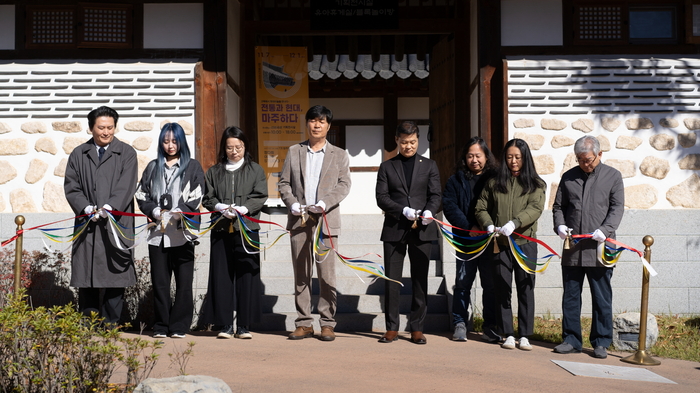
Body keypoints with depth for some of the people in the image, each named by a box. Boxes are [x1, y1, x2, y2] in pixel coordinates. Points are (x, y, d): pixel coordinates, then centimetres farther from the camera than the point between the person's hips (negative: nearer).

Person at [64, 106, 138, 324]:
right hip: (87, 225, 2)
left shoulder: (126, 153, 6)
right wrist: (87, 209, -10)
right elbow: (71, 187, 6)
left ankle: (110, 326, 6)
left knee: (115, 279, -1)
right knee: (86, 281, 2)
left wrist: (108, 208, -17)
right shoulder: (78, 155, 13)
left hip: (116, 224, -2)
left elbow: (126, 187, -4)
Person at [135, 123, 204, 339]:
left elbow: (196, 197, 0)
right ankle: (161, 326, 9)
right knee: (159, 281, 2)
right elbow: (141, 195, 12)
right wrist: (155, 211, -5)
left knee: (183, 281, -3)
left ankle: (179, 326, 4)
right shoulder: (153, 167, 17)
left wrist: (176, 213, -12)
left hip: (183, 232, -2)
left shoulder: (192, 167, 9)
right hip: (158, 232, 2)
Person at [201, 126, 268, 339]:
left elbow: (260, 197, 2)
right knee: (222, 277, -1)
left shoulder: (255, 170, 10)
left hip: (247, 228, -1)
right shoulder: (214, 172, 14)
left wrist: (243, 209, -14)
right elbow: (208, 198, 9)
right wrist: (221, 208, -11)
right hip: (221, 230, 2)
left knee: (246, 276, -2)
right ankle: (225, 325, 6)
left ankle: (244, 325, 4)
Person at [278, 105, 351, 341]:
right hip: (299, 219, 2)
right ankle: (304, 323, 11)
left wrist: (325, 203, -14)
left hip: (326, 220, -2)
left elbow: (344, 184, 1)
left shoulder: (339, 155, 11)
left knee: (327, 275, -3)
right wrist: (292, 203, -6)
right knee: (301, 275, 5)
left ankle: (327, 324, 4)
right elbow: (284, 182, 12)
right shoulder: (294, 152, 15)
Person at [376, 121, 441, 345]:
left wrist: (429, 211, -18)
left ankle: (417, 328, 10)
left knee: (420, 280, 2)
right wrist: (404, 211, -15)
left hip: (422, 230, 0)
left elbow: (436, 194, 3)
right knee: (391, 280, 1)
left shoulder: (429, 166, 12)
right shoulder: (387, 167, 10)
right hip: (394, 231, 0)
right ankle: (392, 328, 9)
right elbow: (381, 197, 1)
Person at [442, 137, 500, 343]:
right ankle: (460, 324, 11)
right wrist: (468, 227, -13)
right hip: (465, 239, 0)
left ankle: (490, 327, 12)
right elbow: (449, 206, -2)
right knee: (463, 283, 4)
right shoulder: (456, 180, 8)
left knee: (491, 285, 4)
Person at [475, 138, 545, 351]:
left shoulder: (535, 184, 4)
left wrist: (514, 223, -25)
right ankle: (508, 335, 12)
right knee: (502, 289, 4)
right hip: (500, 243, 1)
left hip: (525, 242, -1)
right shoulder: (494, 182, 9)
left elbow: (535, 208, -10)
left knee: (526, 289, 1)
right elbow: (481, 208, 10)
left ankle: (525, 336, 8)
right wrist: (489, 225, -9)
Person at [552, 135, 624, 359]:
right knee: (570, 297, 8)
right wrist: (559, 225, -4)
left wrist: (605, 229, -17)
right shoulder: (569, 177, 12)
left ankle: (601, 342, 13)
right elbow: (558, 206, 16)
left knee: (602, 298, 3)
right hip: (572, 248, 3)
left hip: (599, 248, -3)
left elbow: (617, 208, -1)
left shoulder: (613, 176, 6)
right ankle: (572, 340, 18)